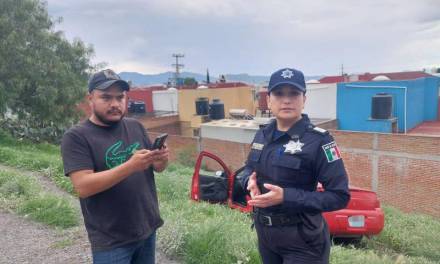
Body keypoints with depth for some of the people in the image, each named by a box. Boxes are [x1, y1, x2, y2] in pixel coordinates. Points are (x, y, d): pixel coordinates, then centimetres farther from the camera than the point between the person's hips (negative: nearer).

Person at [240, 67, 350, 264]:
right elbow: (249, 168, 15)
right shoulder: (262, 135, 0)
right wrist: (250, 181, -9)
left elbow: (340, 196, -18)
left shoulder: (318, 140, -18)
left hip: (301, 241, -6)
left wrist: (286, 197, -27)